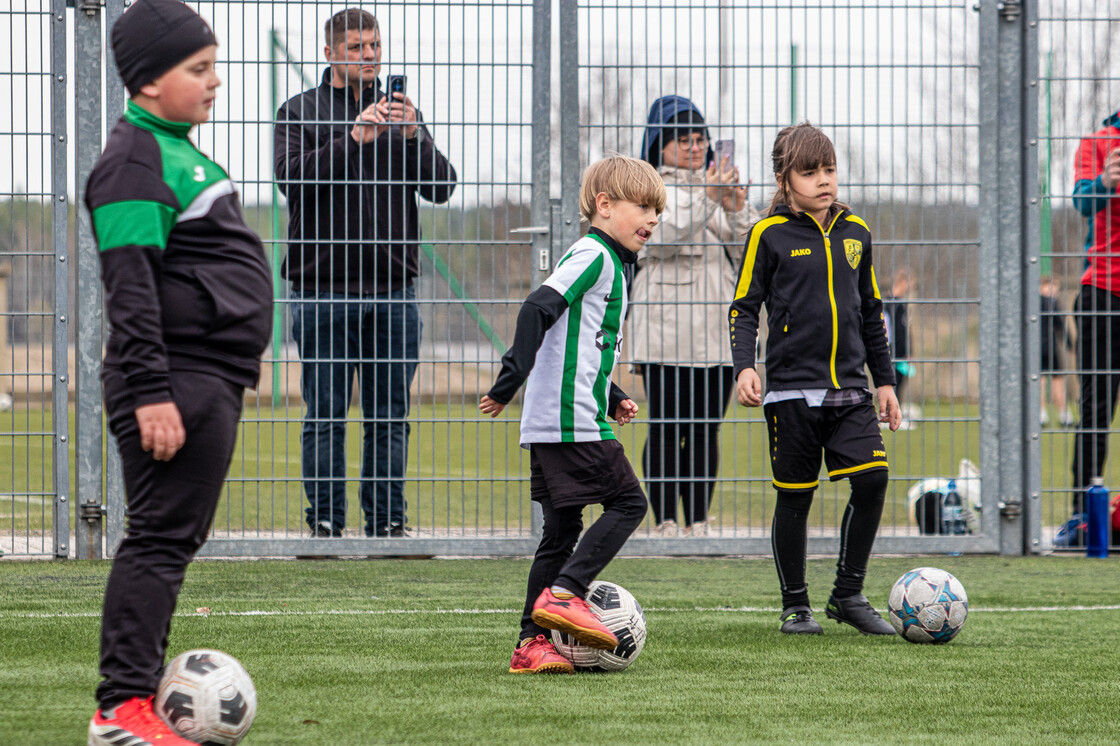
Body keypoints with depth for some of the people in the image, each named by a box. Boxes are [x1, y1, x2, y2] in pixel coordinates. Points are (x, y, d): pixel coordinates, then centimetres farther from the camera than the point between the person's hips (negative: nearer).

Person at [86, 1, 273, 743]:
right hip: (179, 382, -10)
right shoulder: (135, 162, -13)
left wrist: (237, 362, 29)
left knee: (175, 539, 11)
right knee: (161, 537, -11)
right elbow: (130, 286, -19)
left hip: (211, 384, 10)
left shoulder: (179, 149, 19)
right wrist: (150, 392, -24)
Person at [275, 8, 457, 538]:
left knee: (389, 416, 4)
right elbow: (291, 177, -11)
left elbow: (441, 188, 4)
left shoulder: (399, 113, 15)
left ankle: (388, 522, 8)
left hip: (392, 290, 3)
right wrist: (354, 139, -19)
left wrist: (413, 136, -12)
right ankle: (325, 523, 2)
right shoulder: (301, 112, 6)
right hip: (323, 290, -3)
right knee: (325, 415, -2)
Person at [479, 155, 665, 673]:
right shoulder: (593, 254, -9)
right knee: (627, 501, -7)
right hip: (573, 420, -10)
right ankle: (565, 592, -14)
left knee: (561, 529, 8)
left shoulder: (612, 262, 23)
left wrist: (612, 398, 23)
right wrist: (512, 380, -24)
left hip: (548, 425, 10)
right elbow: (538, 309, -20)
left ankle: (532, 643, 6)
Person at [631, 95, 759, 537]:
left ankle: (697, 525, 8)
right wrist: (706, 198, -23)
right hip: (665, 330, -5)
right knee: (667, 429, -6)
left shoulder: (717, 183, 19)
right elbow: (660, 237, -15)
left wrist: (736, 210, -8)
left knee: (706, 431, 4)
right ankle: (666, 525, -3)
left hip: (717, 332, 5)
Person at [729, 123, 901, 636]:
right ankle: (795, 605, 14)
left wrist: (885, 380, 18)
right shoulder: (769, 235, -2)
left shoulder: (855, 232, 11)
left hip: (850, 389, 4)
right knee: (795, 496, 1)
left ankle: (849, 594, 4)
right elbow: (744, 307, -1)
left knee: (872, 478, -9)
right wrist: (744, 367, -15)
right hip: (792, 389, -3)